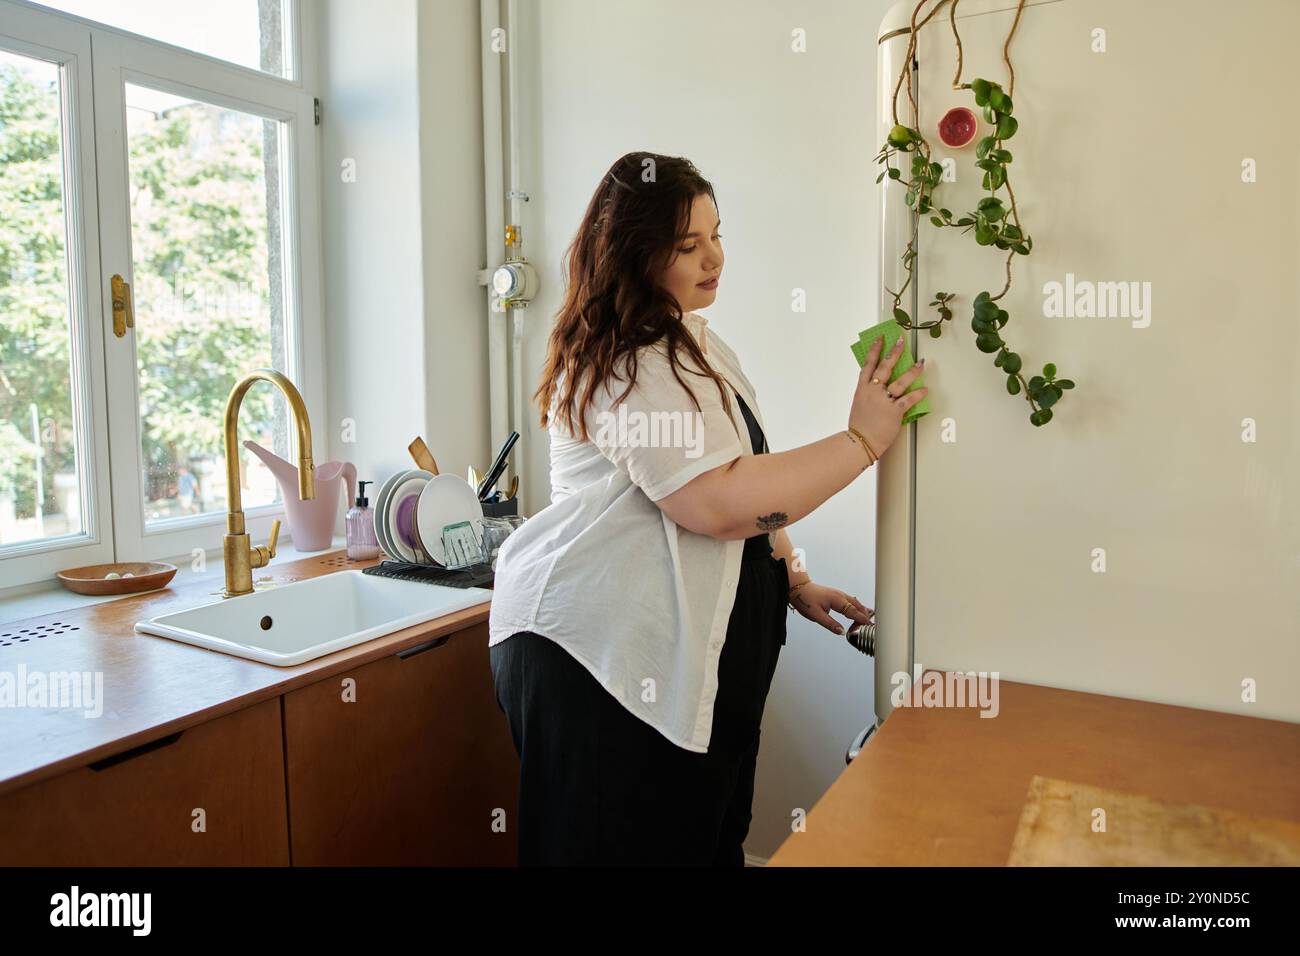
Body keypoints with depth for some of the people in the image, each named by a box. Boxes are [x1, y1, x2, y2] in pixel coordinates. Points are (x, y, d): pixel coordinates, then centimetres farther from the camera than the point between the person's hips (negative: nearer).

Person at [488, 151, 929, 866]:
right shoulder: (628, 365, -16)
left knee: (699, 835, 15)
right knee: (621, 841, 4)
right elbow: (719, 504, -25)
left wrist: (792, 582, 16)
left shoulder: (695, 343, 15)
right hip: (594, 651, -9)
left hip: (684, 651, 9)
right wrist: (861, 440, -17)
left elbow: (743, 486, 23)